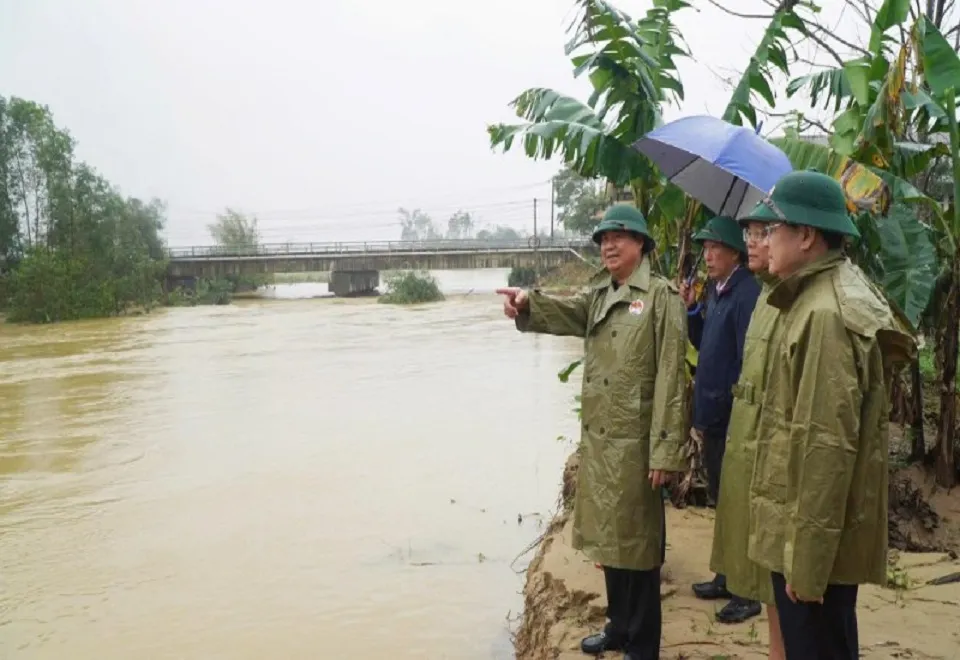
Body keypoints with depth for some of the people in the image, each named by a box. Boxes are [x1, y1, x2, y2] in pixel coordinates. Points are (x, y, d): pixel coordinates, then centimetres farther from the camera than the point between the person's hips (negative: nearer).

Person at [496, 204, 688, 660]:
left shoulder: (661, 297, -10)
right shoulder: (599, 295, 13)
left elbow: (670, 378, -15)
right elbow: (567, 313, -7)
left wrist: (664, 451, -19)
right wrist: (527, 304, -29)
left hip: (634, 442, -7)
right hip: (596, 438, 7)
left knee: (636, 541, 4)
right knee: (610, 537, 19)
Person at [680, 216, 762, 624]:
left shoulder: (747, 294, -19)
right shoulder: (716, 291, 10)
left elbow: (749, 364, -22)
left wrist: (738, 422, -21)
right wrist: (691, 309, 3)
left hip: (733, 421, -9)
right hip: (712, 417, 9)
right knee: (722, 500, 19)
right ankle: (729, 577, 34)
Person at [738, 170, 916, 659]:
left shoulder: (827, 315, -22)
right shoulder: (825, 295, 10)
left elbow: (827, 446, -25)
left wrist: (805, 557, -21)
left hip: (814, 535, -10)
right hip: (813, 526, 10)